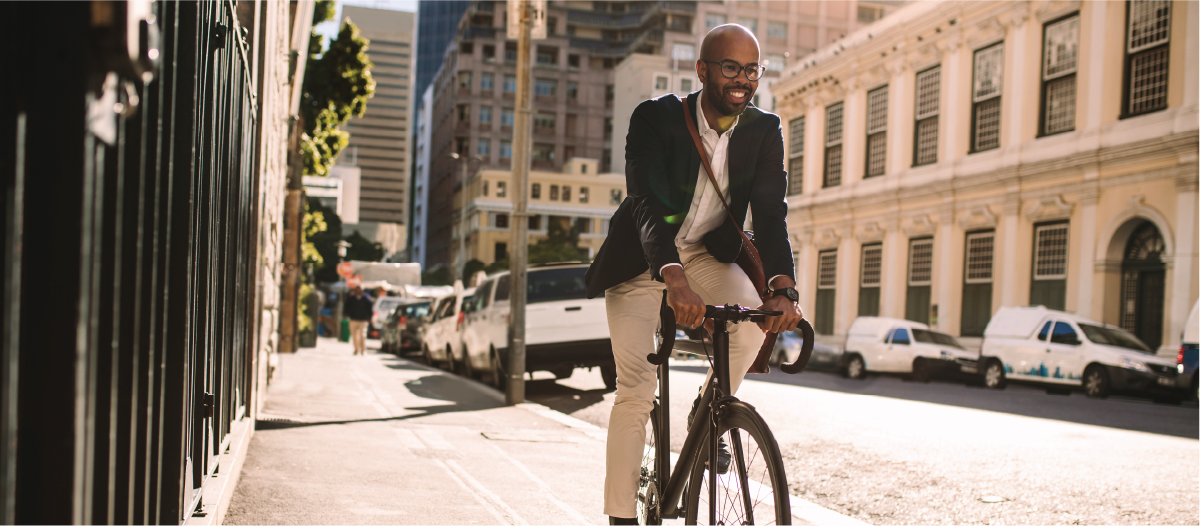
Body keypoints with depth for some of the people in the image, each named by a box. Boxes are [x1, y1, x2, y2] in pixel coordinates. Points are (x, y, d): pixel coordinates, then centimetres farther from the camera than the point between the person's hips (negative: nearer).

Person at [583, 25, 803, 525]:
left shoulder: (764, 132, -11)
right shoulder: (655, 118, -21)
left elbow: (771, 214, -20)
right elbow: (647, 203, -33)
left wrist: (782, 288, -39)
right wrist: (675, 280, -50)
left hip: (706, 254, 3)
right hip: (643, 260, -3)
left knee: (752, 318, -27)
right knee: (637, 386, -11)